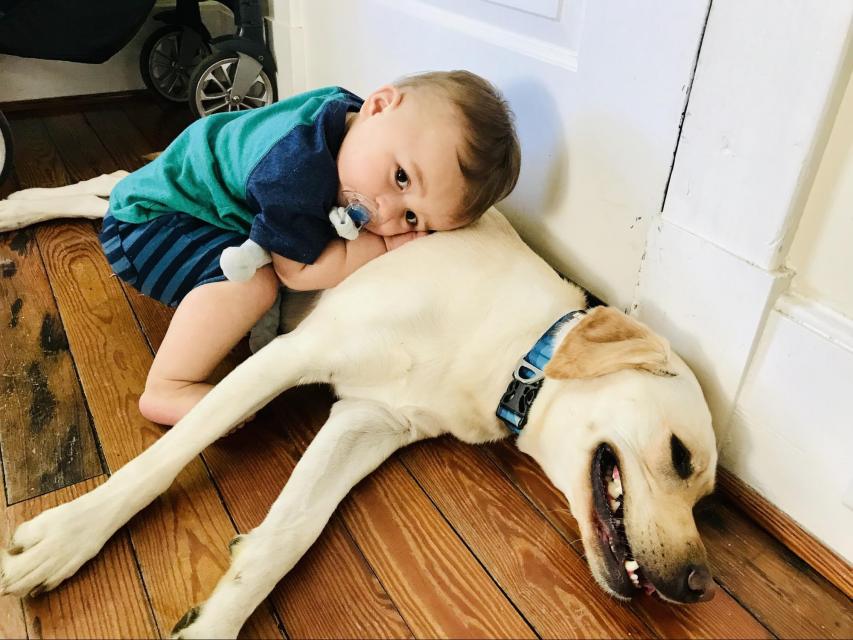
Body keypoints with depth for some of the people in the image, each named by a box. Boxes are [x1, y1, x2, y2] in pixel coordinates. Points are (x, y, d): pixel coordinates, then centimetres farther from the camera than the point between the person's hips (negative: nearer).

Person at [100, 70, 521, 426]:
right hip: (144, 219, -9)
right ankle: (168, 389, -20)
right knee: (254, 279, -30)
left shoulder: (345, 111, -15)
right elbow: (297, 271, -29)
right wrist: (383, 247, -26)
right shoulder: (295, 166, -41)